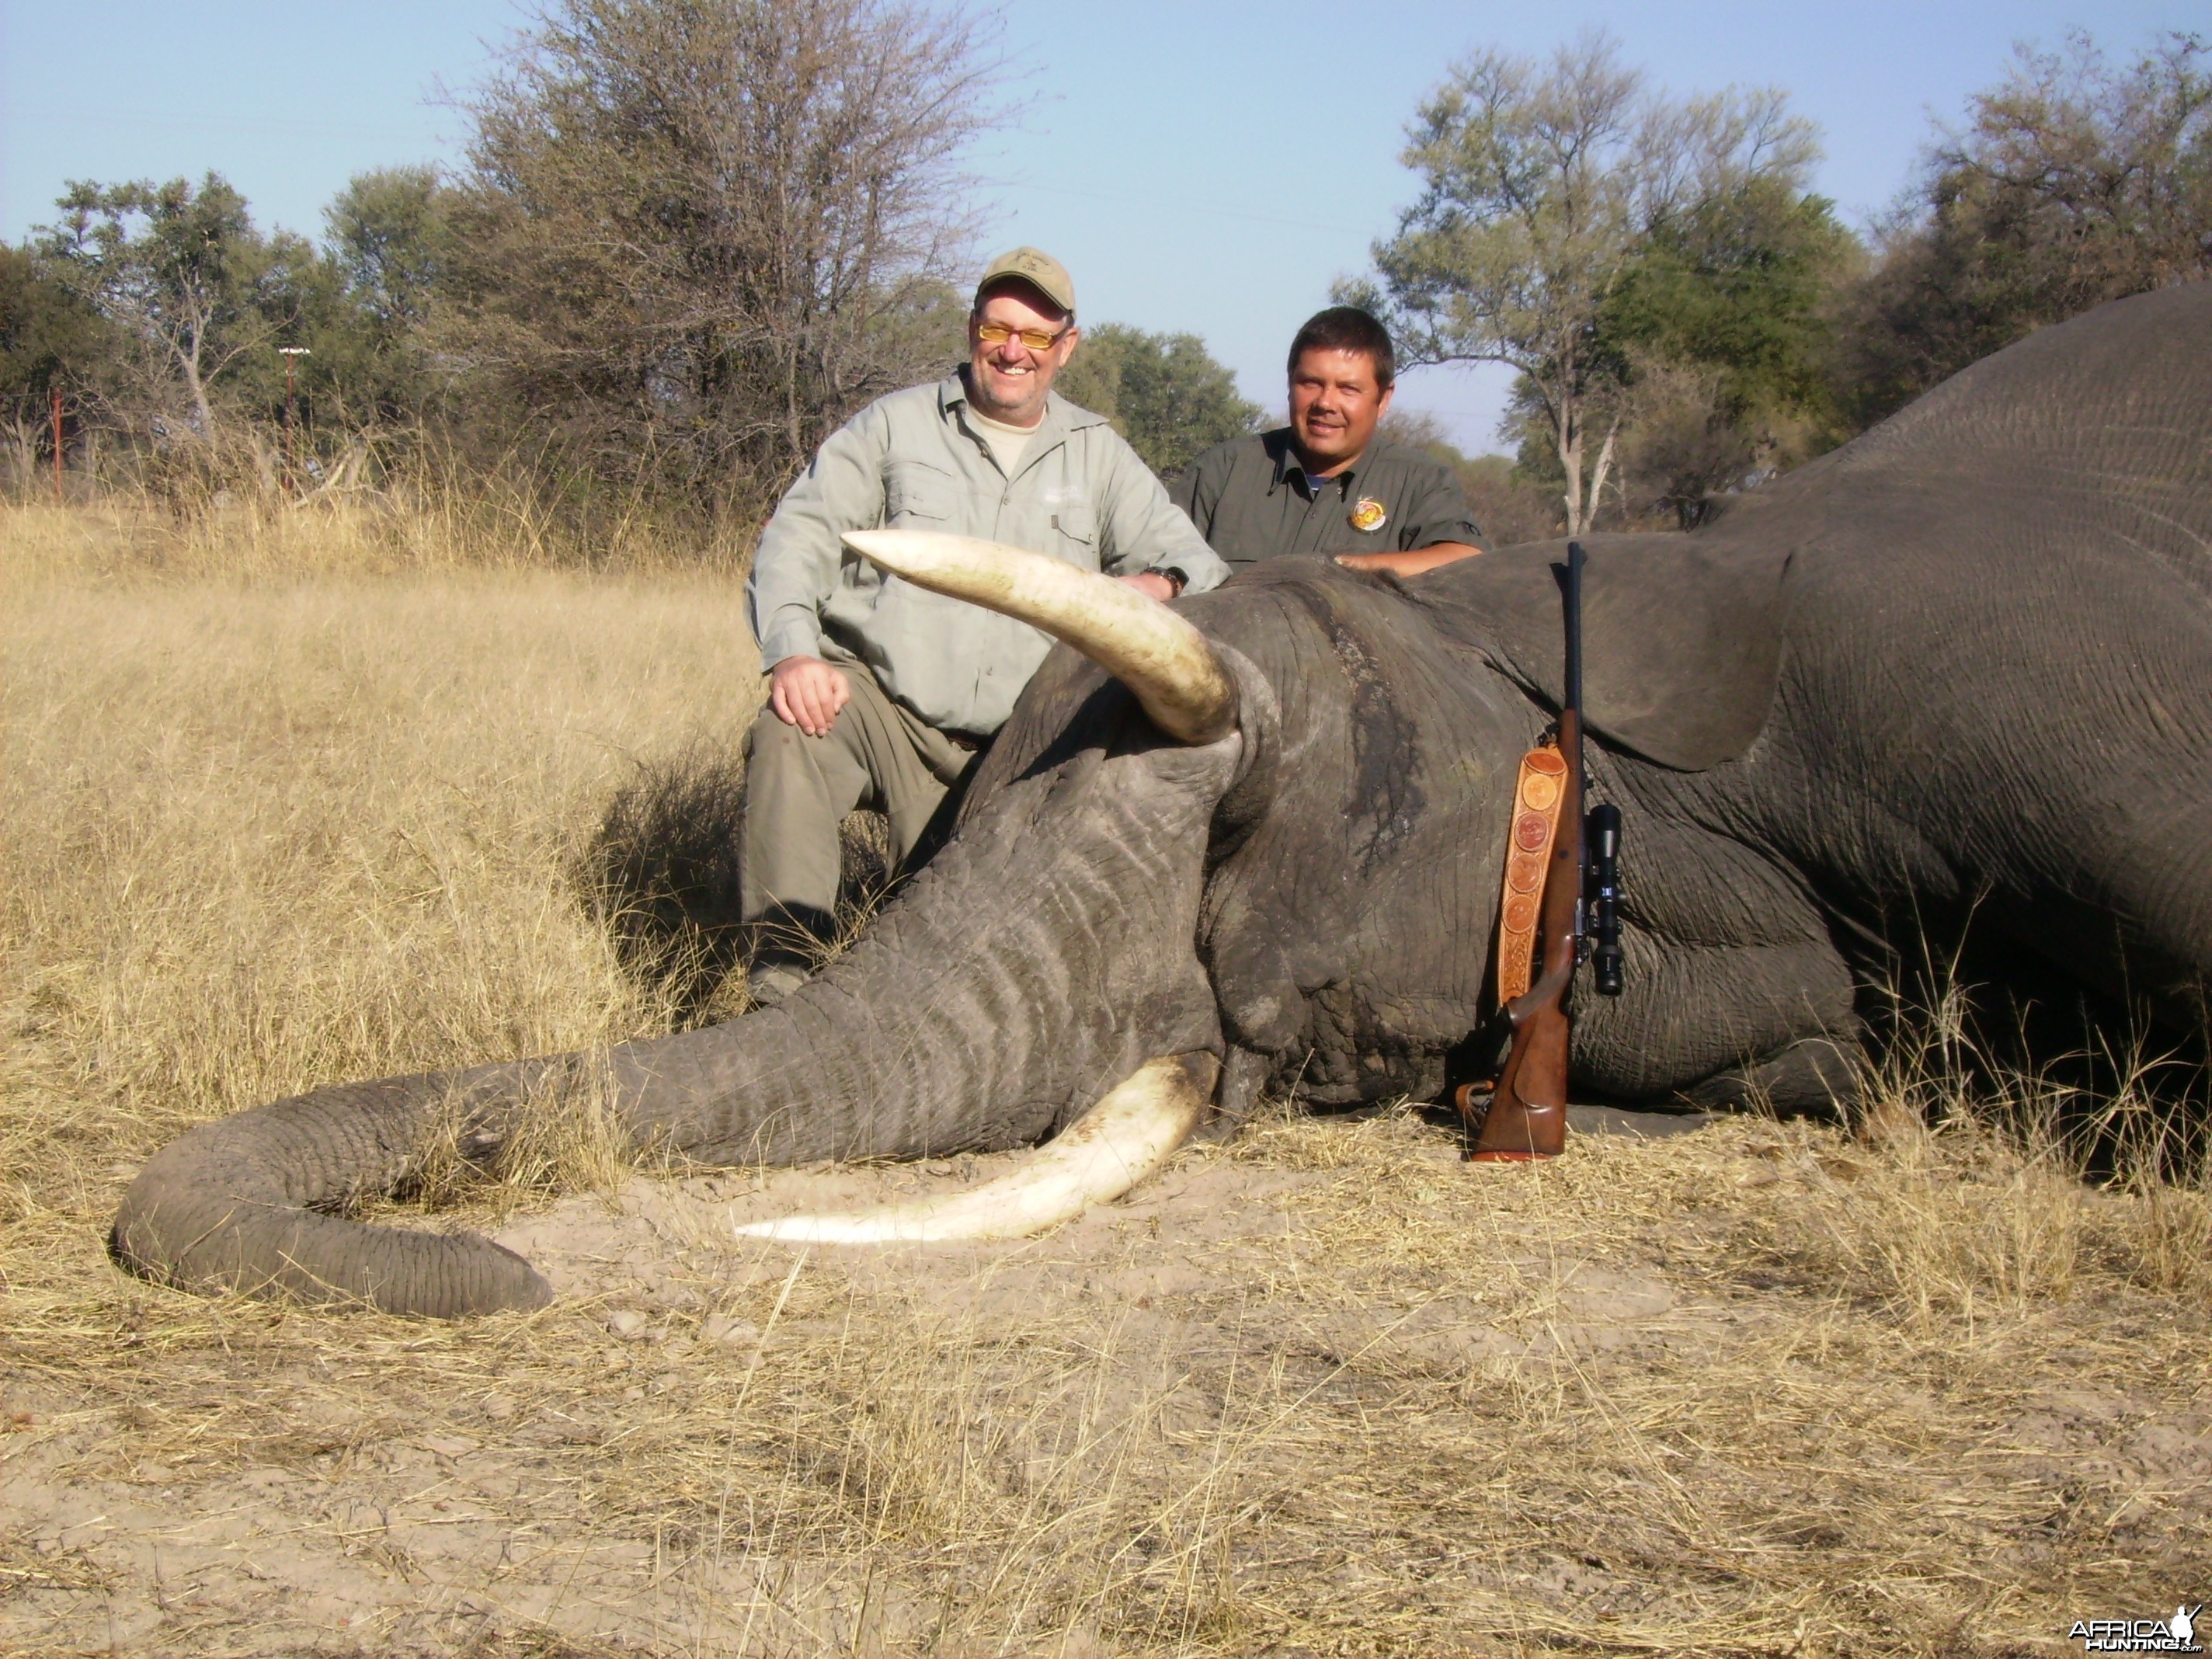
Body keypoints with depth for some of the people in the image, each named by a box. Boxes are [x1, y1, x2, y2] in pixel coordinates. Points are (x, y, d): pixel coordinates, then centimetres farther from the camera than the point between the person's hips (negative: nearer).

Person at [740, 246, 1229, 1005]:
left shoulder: (1098, 455, 15)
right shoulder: (896, 423, 9)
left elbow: (1194, 561, 12)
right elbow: (799, 534, 1)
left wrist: (1162, 583, -15)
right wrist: (794, 651, -19)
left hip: (1007, 749, 2)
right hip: (879, 704, -2)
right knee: (788, 732, -33)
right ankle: (782, 959, -27)